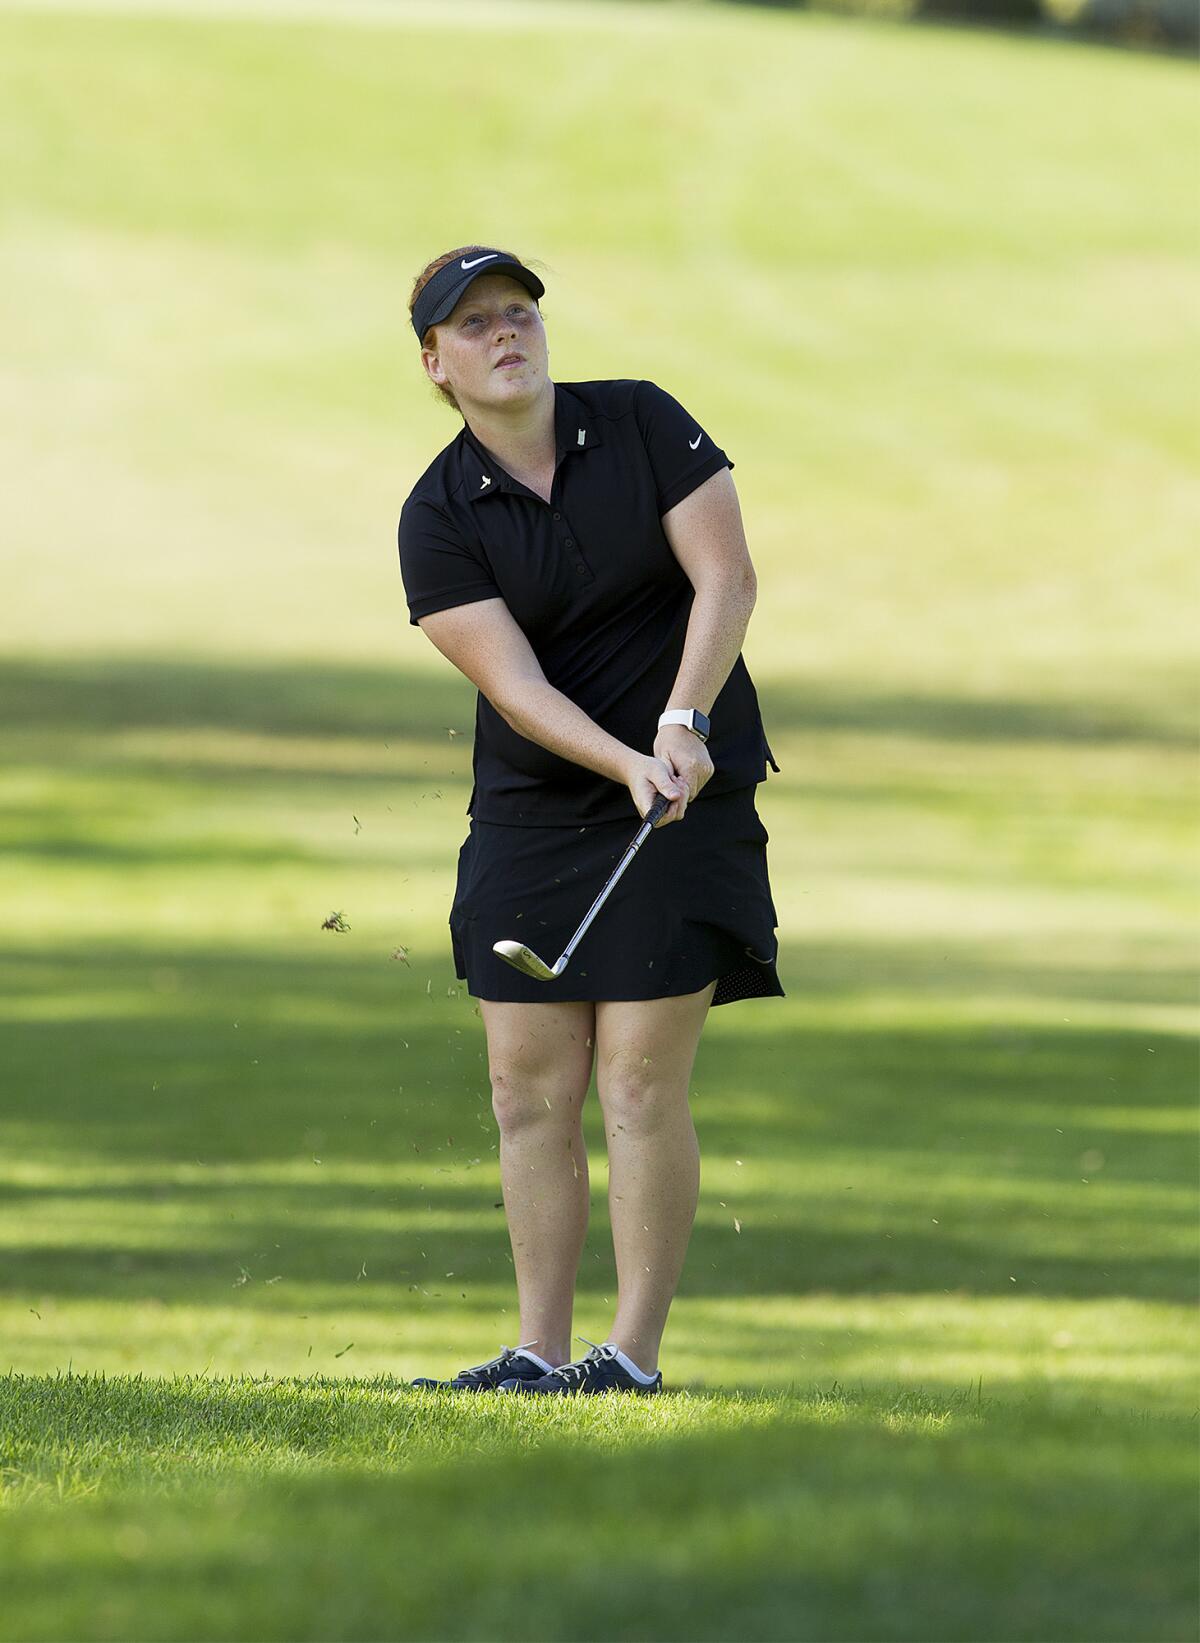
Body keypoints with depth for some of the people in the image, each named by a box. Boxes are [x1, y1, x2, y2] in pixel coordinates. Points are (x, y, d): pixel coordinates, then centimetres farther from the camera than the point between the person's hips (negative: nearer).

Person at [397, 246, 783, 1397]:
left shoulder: (641, 425, -3)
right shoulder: (438, 518, -4)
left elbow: (727, 578, -9)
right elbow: (514, 684, -13)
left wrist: (683, 722, -23)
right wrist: (626, 764, -27)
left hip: (690, 790, -3)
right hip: (530, 812, 3)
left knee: (641, 1086, -7)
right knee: (530, 1093, 1)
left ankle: (635, 1354, -4)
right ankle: (539, 1352, 7)